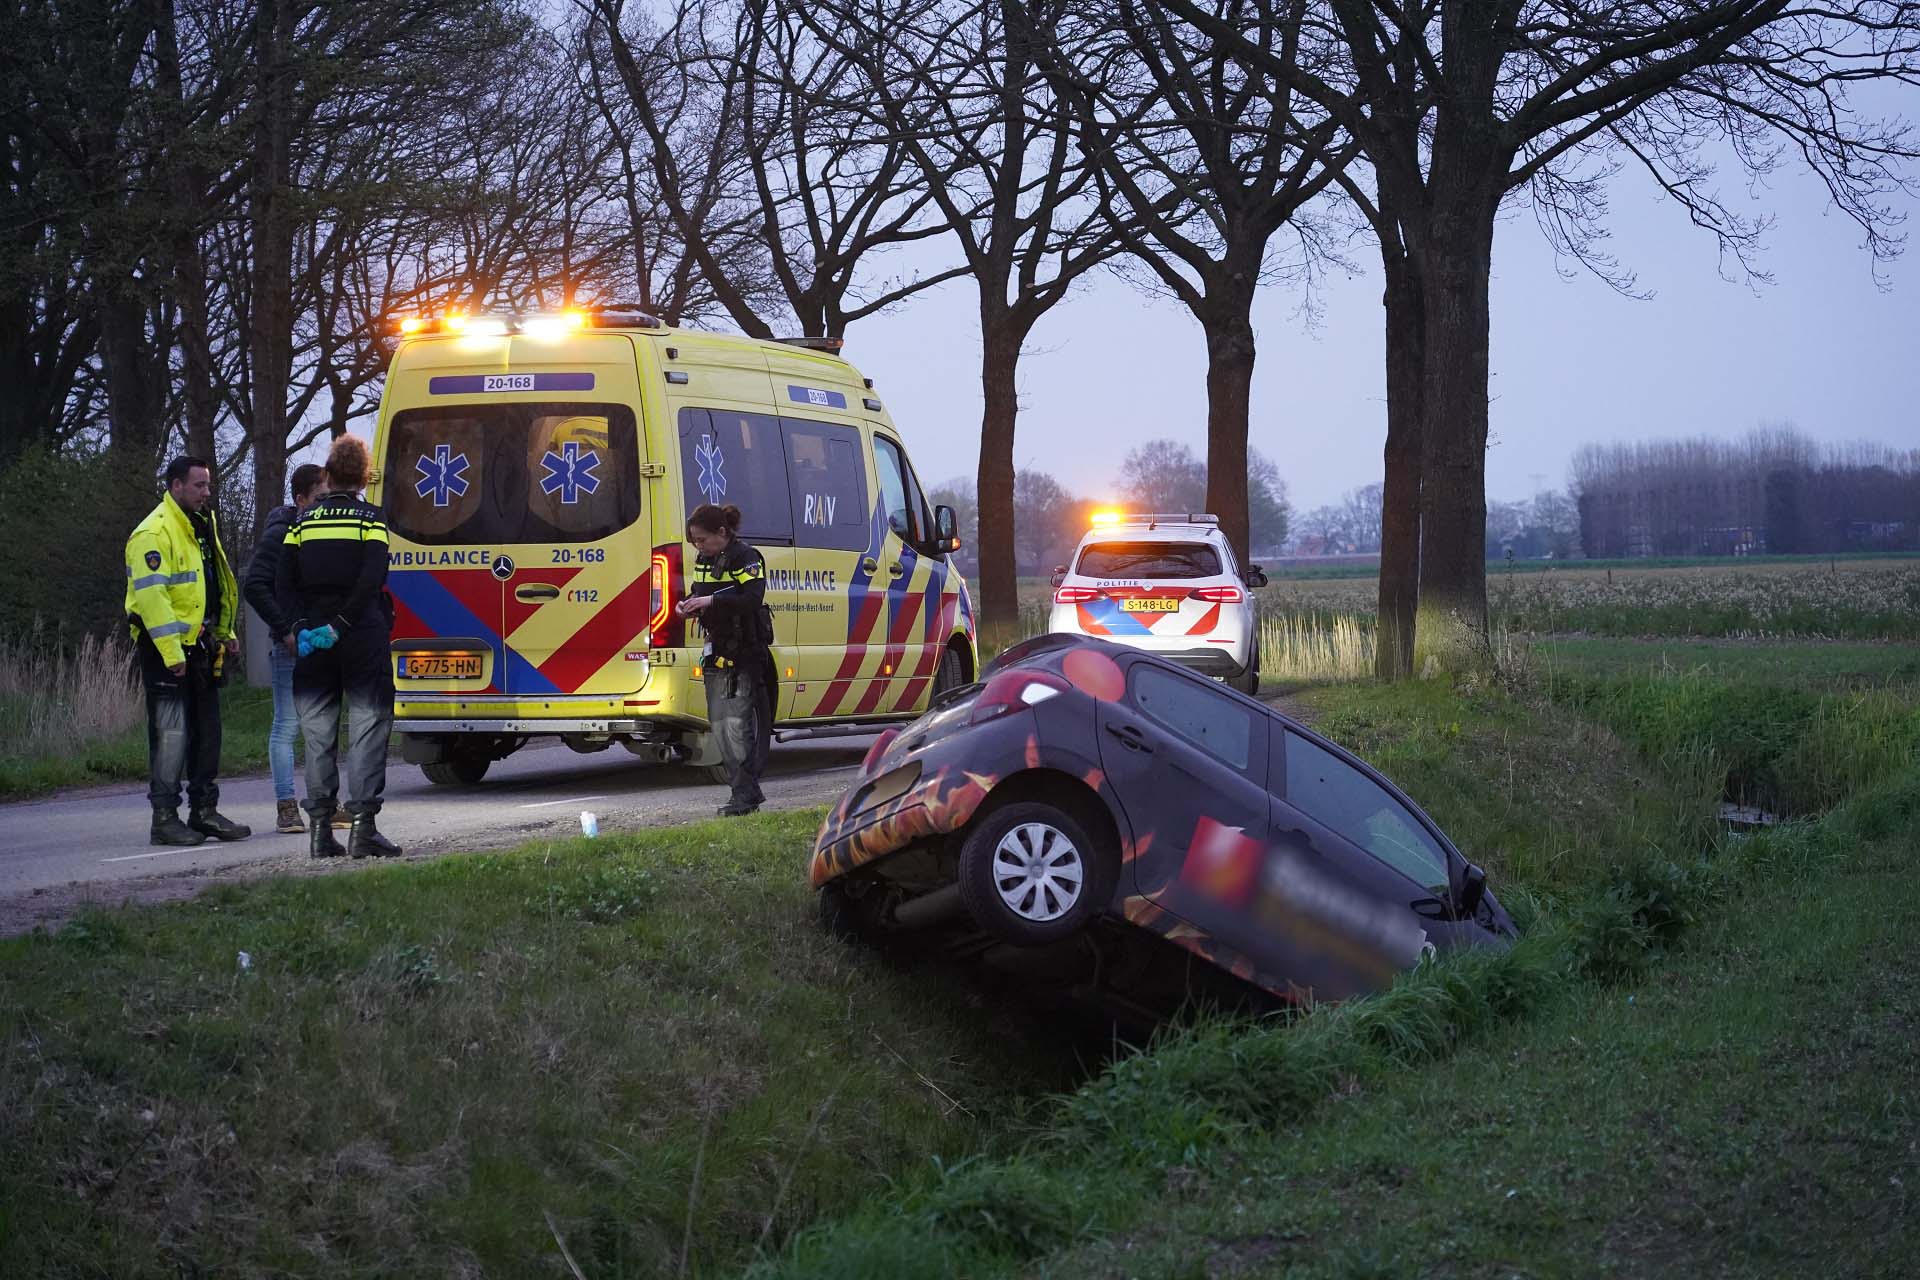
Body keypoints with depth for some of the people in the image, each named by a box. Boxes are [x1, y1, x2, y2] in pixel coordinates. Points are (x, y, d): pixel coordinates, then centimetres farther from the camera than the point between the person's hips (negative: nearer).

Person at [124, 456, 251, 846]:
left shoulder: (202, 528, 16)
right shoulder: (154, 534, -15)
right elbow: (151, 595, -22)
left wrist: (225, 634, 20)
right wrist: (171, 652, -26)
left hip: (200, 648, 9)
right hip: (166, 651, -9)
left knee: (207, 732, 12)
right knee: (171, 734, -9)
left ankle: (204, 811, 20)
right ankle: (164, 818, -5)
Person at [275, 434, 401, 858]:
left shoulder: (303, 521, 8)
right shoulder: (370, 519, -2)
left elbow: (283, 583, 0)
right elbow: (371, 582, -15)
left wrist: (301, 628, -6)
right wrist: (338, 627, -14)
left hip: (313, 641, 3)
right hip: (363, 640, -3)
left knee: (318, 735, 7)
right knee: (367, 728, 0)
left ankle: (320, 829, 5)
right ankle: (362, 826, -8)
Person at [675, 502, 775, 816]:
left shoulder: (745, 558, -12)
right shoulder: (704, 560, 14)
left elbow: (753, 599, -24)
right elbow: (698, 592, 28)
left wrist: (711, 601, -29)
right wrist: (688, 605, 5)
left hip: (744, 653, -9)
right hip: (716, 653, 9)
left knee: (737, 722, -13)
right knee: (719, 723, 8)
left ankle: (745, 792, -11)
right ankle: (745, 789, 14)